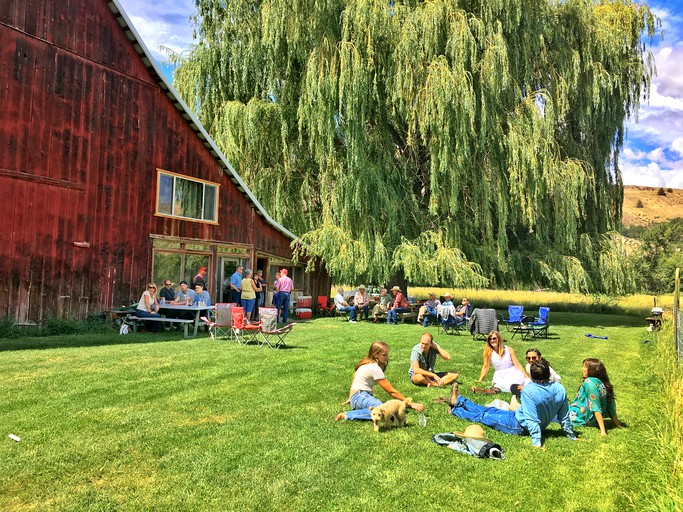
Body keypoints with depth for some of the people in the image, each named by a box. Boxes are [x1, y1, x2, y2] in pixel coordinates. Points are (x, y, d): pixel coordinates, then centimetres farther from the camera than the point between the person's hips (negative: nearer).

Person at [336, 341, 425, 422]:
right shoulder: (375, 368, -14)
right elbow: (391, 391, -13)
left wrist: (351, 399, 32)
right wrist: (411, 404, -10)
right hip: (360, 396, -9)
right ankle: (348, 415, -25)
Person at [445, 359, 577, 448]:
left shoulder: (528, 390, -32)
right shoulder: (560, 389, -14)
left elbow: (531, 419, -32)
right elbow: (564, 416, -5)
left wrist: (536, 442, -27)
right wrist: (571, 435, 8)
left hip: (518, 426, -7)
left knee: (483, 415, 14)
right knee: (490, 410, 20)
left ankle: (455, 410, 36)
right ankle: (459, 400, 35)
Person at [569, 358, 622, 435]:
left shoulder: (589, 382, -24)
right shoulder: (604, 383, 1)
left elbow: (596, 408, -26)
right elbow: (611, 404, 6)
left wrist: (602, 429, -26)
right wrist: (617, 422, 15)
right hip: (593, 420, 9)